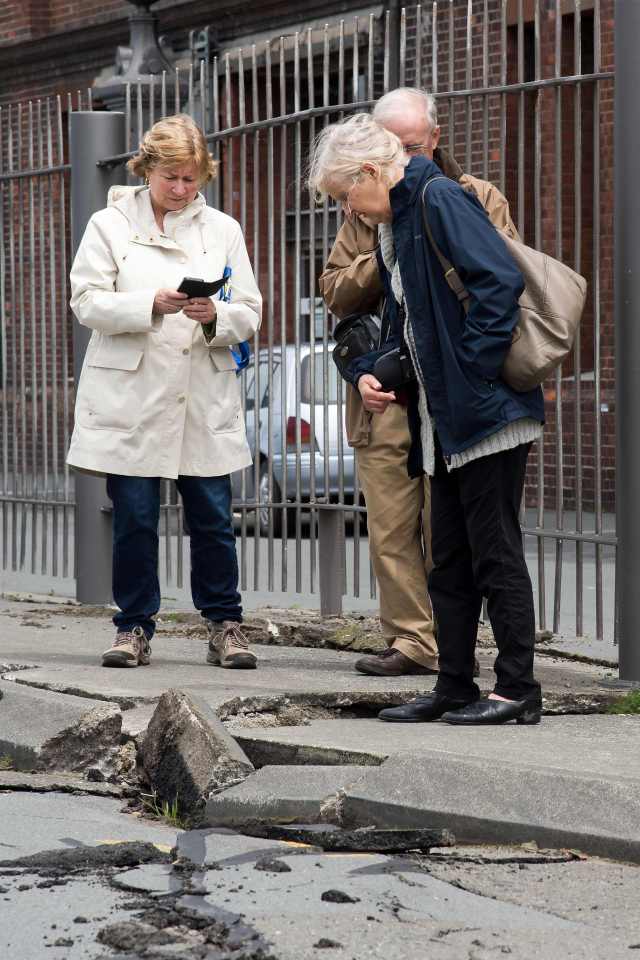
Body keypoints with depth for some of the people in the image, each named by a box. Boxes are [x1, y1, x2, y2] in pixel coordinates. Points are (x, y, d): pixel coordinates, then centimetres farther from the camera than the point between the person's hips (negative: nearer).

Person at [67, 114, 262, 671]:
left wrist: (215, 316, -15)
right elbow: (87, 301, -5)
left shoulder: (223, 230, 10)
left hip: (204, 400, 2)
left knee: (213, 517, 1)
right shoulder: (110, 225, 4)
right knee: (134, 519, 1)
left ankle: (225, 625, 12)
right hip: (130, 398, -1)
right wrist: (152, 305, -19)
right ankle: (135, 629, 12)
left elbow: (249, 314, 7)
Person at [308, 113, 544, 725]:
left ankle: (517, 690, 0)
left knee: (495, 551, -6)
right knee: (450, 559, 12)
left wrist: (474, 371, -20)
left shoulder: (441, 200, -12)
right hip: (446, 422, 10)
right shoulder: (394, 226, 18)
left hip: (488, 411, -10)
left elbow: (501, 281, -22)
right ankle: (455, 688, 18)